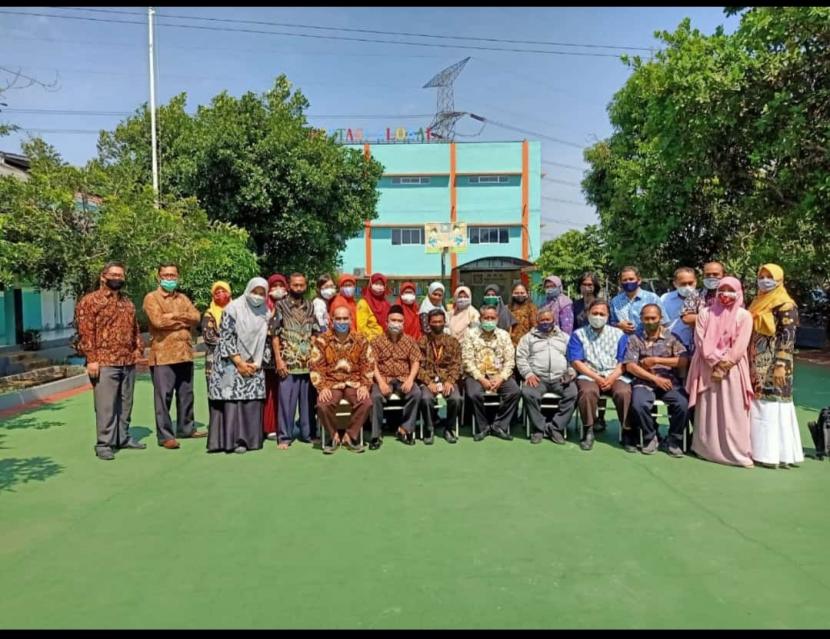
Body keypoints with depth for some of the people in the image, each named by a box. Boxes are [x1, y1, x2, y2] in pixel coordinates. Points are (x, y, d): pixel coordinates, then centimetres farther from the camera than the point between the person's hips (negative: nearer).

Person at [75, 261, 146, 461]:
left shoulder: (127, 302, 18)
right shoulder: (89, 301, -3)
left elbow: (135, 329, 22)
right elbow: (85, 332, -10)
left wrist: (139, 350, 12)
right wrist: (91, 359, -15)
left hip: (128, 362, 7)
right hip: (104, 362, -7)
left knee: (125, 403, 12)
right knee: (105, 405, -5)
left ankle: (123, 438, 22)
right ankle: (104, 444, 3)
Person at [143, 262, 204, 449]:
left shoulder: (183, 298, 17)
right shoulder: (152, 298, -1)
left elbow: (196, 317, 1)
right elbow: (158, 321, -17)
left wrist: (174, 316, -13)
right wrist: (184, 321, -6)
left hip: (185, 353, 6)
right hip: (163, 355, -6)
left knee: (186, 394, 14)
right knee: (163, 396, -3)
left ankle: (186, 428, 27)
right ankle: (165, 435, 2)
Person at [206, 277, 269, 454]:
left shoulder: (265, 312, 6)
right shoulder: (234, 308, -8)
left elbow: (264, 341, 8)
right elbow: (225, 337, -11)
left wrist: (256, 364, -3)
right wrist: (239, 362, -13)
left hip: (253, 366, 4)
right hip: (231, 363, -4)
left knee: (252, 401, 0)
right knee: (232, 399, -6)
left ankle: (248, 439, 8)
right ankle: (232, 440, -2)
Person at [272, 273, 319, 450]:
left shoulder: (310, 306, 10)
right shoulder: (281, 306, 0)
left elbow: (316, 333, 13)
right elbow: (274, 334, -3)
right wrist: (278, 359, -10)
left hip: (308, 361, 3)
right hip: (288, 362, -3)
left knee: (308, 399, 9)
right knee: (287, 400, -1)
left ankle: (308, 433, 19)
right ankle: (285, 436, 8)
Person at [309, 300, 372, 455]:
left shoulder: (361, 340, 4)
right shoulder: (322, 340, 0)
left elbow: (368, 365, 4)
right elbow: (316, 366, -4)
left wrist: (364, 385, -10)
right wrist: (322, 387, -17)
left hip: (354, 383, 1)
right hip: (331, 383, -1)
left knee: (366, 403, -27)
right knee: (323, 405, -30)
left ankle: (350, 436, -3)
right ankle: (334, 436, -1)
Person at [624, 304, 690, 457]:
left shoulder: (672, 336, 7)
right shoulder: (634, 339, 6)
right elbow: (630, 366, -2)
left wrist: (656, 360, -10)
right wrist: (655, 378, -11)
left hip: (669, 381, 1)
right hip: (645, 382, 0)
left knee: (683, 404, -27)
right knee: (638, 405, -30)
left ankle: (674, 440, 0)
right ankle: (650, 437, 0)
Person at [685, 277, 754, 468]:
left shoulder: (744, 315, 1)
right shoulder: (705, 313, 8)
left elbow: (740, 347, -6)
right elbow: (701, 341, -1)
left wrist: (724, 365, -12)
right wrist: (716, 361, -11)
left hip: (732, 371, -2)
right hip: (708, 370, 2)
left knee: (732, 414, -2)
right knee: (707, 412, 6)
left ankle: (737, 453, 3)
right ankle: (707, 449, 14)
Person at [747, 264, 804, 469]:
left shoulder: (785, 305, -8)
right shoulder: (757, 303, 16)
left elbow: (788, 337, -14)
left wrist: (781, 365, -20)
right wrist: (748, 361, 17)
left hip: (773, 364, -8)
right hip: (756, 364, 8)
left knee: (771, 404, -6)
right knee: (757, 404, 9)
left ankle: (773, 453, 0)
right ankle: (760, 448, 15)